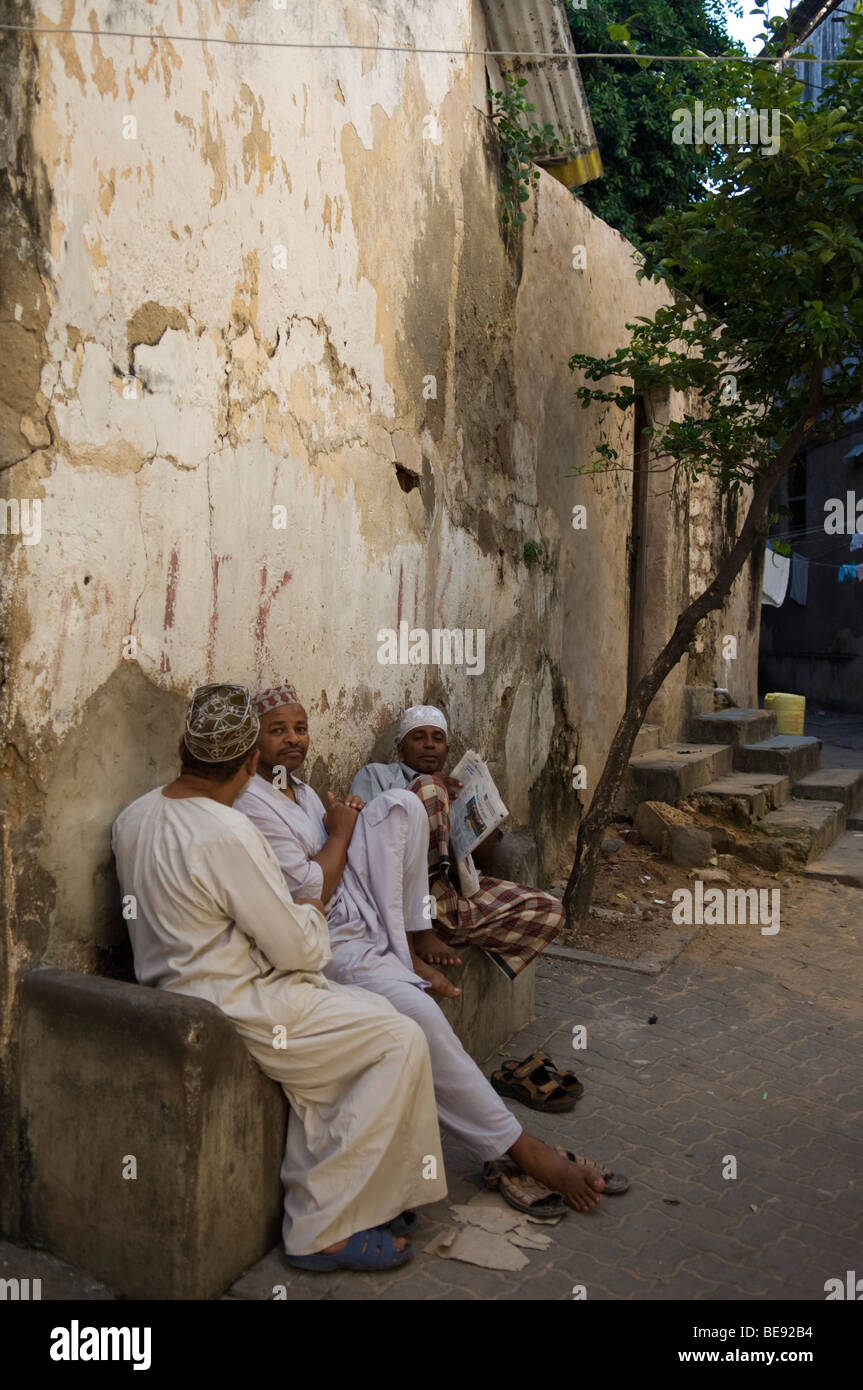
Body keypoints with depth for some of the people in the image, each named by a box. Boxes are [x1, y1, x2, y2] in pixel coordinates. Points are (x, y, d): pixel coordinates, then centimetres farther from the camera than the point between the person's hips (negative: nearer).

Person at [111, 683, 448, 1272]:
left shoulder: (134, 818, 4)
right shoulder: (227, 834, -25)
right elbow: (298, 948, -17)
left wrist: (292, 912, 14)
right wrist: (314, 913, 4)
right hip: (236, 1014, -10)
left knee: (370, 1012, 12)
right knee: (402, 1039, -6)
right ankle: (323, 1230, 3)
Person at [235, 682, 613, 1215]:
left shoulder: (302, 789, 14)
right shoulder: (250, 803, -16)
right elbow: (310, 892, -21)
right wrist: (340, 831, -8)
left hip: (361, 915, 9)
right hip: (327, 946, -9)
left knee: (401, 803, -6)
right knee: (419, 1013, -29)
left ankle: (405, 947, -4)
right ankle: (518, 1147, -14)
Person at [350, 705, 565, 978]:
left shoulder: (457, 789, 34)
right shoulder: (375, 774, 23)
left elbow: (482, 858, 21)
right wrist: (414, 798, -7)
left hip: (457, 890, 4)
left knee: (550, 911, -11)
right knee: (428, 786, -24)